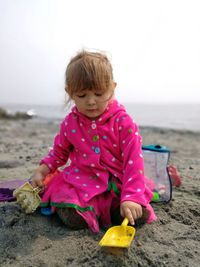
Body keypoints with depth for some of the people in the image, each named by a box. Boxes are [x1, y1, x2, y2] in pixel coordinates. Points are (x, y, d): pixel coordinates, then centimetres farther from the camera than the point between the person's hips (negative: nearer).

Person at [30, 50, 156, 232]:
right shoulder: (70, 123, 0)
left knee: (140, 215, -18)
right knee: (74, 218, -24)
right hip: (82, 180, 1)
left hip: (118, 181, 0)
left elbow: (133, 161, -16)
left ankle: (109, 206, 8)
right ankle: (91, 208, 9)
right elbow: (59, 152, 17)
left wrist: (131, 197, -25)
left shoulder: (123, 122, -12)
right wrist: (42, 171, 2)